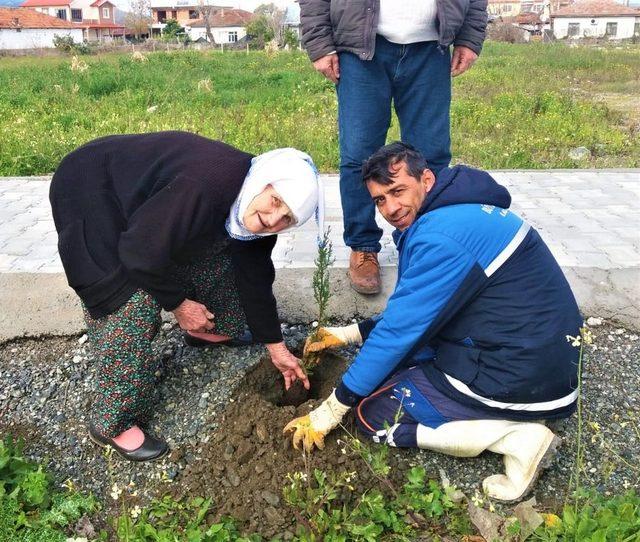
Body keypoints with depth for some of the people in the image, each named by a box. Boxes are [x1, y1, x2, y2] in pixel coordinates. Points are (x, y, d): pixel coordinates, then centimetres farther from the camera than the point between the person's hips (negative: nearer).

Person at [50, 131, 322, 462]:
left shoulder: (256, 219, -12)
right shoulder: (204, 187, -39)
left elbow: (255, 279, -2)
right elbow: (142, 254, -33)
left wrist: (277, 348, 2)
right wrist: (178, 303, -17)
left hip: (145, 199, 8)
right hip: (91, 192, -8)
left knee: (214, 257, 8)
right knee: (133, 304, -17)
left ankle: (206, 331, 34)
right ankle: (112, 423, -2)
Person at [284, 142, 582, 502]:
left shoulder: (440, 237, -23)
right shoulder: (459, 211, 9)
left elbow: (400, 331, -18)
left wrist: (331, 412, -8)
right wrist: (349, 334, 15)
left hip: (523, 380, -10)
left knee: (373, 414, -3)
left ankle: (515, 435, -9)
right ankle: (514, 419, 8)